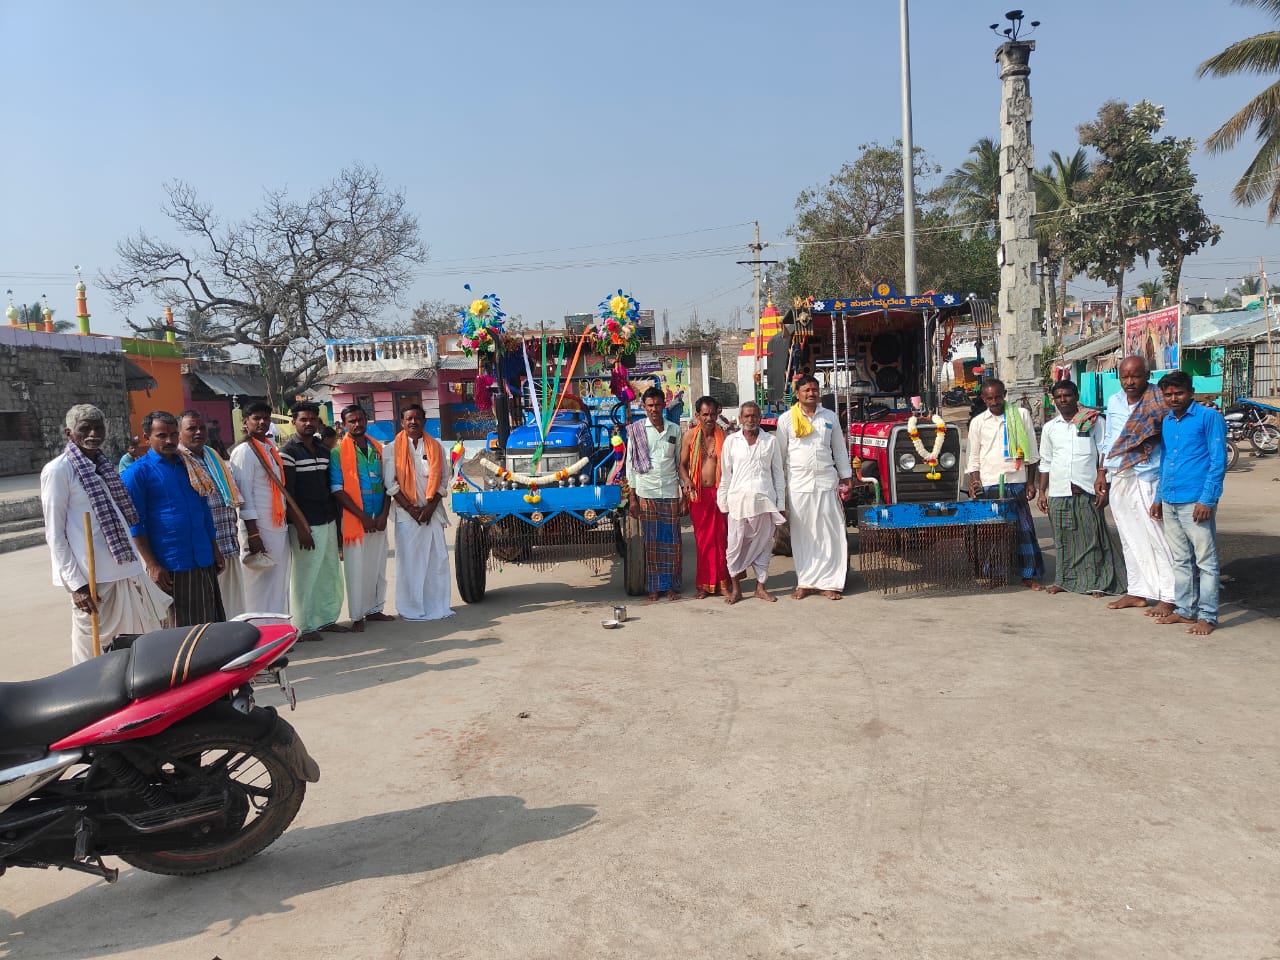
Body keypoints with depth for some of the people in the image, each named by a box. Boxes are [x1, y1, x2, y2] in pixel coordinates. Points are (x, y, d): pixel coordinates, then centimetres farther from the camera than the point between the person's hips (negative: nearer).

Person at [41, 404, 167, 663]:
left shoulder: (104, 464, 13)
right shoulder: (58, 470, -7)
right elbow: (54, 534, -9)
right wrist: (75, 583, -13)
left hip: (126, 569, 7)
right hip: (92, 577, -7)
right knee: (94, 650, 2)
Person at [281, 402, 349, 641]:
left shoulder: (324, 450, 13)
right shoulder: (288, 452, -7)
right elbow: (287, 494, -11)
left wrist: (336, 519, 14)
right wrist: (301, 527, -15)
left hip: (328, 522, 7)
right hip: (305, 525, -7)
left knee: (331, 574, 12)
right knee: (305, 576, -1)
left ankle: (326, 619, 24)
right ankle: (303, 627, 9)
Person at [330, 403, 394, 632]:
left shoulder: (377, 448, 9)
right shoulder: (338, 452, -5)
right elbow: (337, 490, -9)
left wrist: (384, 514, -3)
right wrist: (363, 516, -14)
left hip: (378, 518, 5)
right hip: (354, 518, -4)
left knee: (378, 566, 11)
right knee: (357, 568, 0)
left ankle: (374, 608, 24)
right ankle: (357, 616, 8)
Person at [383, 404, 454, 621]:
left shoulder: (435, 447, 10)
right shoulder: (392, 449, 2)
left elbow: (441, 481, 6)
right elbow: (390, 483, -3)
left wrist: (430, 507, -7)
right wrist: (411, 508, -10)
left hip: (432, 511, 3)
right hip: (406, 513, -2)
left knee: (438, 558, 2)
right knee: (408, 560, -1)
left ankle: (437, 606, 11)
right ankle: (410, 608, 7)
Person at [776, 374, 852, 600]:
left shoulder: (829, 417, 11)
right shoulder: (786, 419, 5)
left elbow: (840, 449, 16)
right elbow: (780, 453, 7)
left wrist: (845, 478, 12)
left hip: (827, 482, 2)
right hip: (798, 484, -1)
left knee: (830, 533, -1)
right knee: (802, 535, 3)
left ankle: (829, 583, 5)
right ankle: (805, 583, 11)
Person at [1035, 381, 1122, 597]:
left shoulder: (1093, 421, 2)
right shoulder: (1050, 427, 13)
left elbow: (1104, 457, 1)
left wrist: (1103, 487, -7)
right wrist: (1042, 492, 12)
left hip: (1087, 491, -3)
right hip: (1058, 492, 3)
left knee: (1091, 536, -2)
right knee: (1063, 538, 7)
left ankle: (1097, 583, 5)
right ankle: (1064, 579, 16)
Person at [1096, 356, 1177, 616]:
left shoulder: (1159, 402, -8)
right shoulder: (1114, 402, 13)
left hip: (1145, 480, -7)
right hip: (1118, 480, 7)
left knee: (1155, 536, -6)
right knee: (1130, 539, 12)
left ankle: (1167, 597, -1)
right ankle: (1137, 592, 22)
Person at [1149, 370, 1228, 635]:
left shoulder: (1209, 417, -5)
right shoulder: (1167, 422, 15)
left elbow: (1219, 461, -9)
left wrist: (1207, 500, -16)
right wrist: (1158, 498, 17)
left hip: (1196, 502, -7)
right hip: (1170, 503, 7)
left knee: (1205, 561, 0)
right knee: (1181, 560, 14)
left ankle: (1207, 616, 5)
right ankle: (1185, 609, 23)